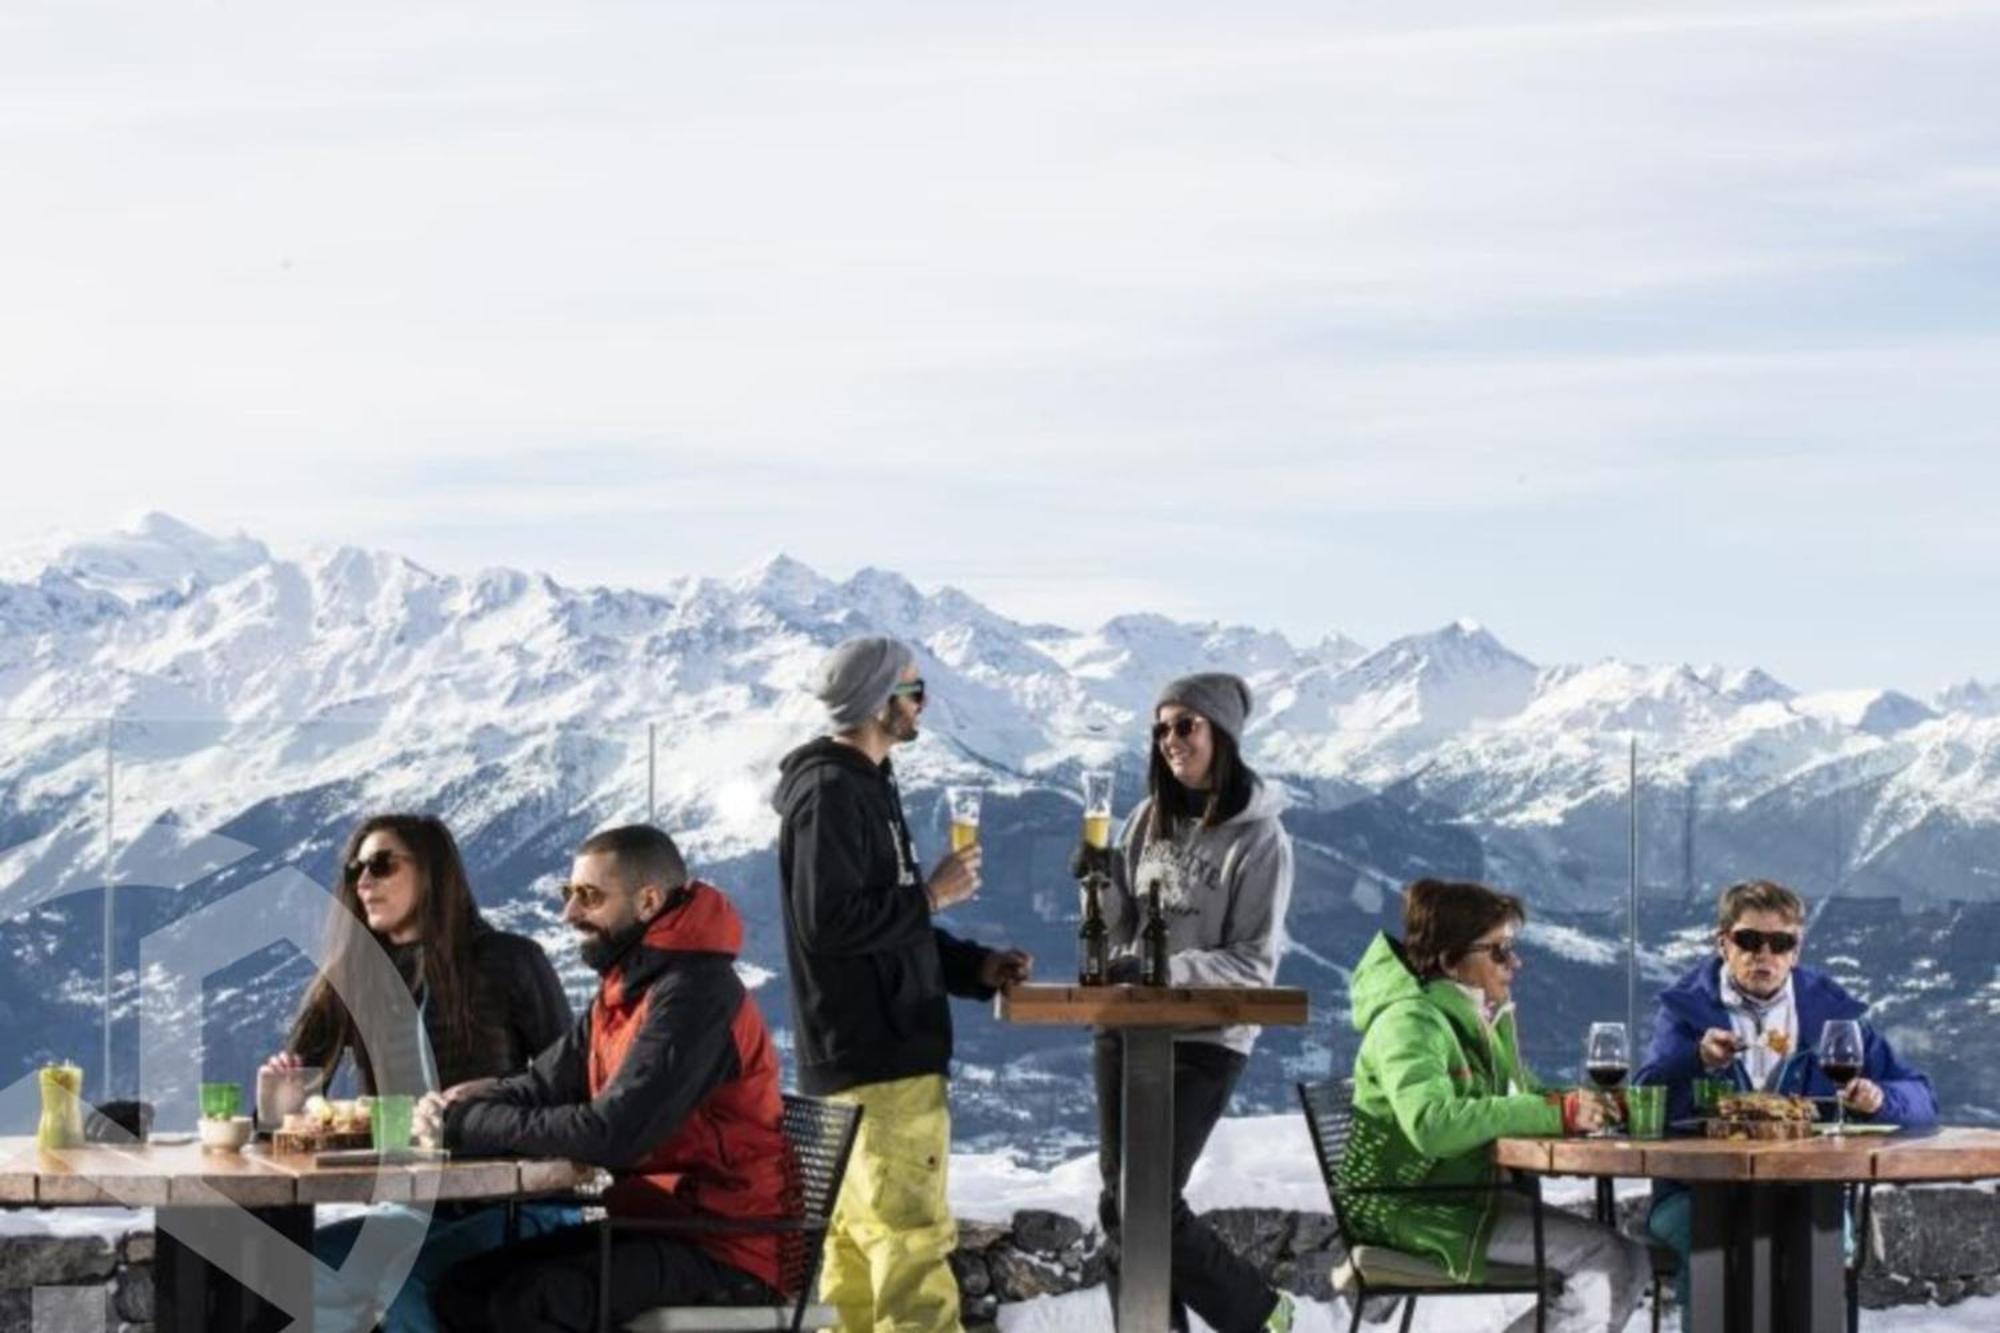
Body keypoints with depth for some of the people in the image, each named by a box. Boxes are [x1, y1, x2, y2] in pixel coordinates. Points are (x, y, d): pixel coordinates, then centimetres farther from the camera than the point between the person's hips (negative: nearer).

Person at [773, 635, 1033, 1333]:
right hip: (877, 1059, -10)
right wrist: (932, 895, -15)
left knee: (860, 1232, 11)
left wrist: (977, 966, 11)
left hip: (873, 1054, 10)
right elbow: (827, 922, -24)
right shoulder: (831, 793, -15)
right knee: (913, 1229, -10)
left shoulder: (867, 787, 18)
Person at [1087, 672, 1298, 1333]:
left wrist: (1165, 971, -24)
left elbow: (1254, 964, -11)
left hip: (1203, 1041, -6)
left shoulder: (1259, 840, -9)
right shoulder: (1150, 820, 7)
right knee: (1122, 1200, 6)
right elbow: (1121, 927, 13)